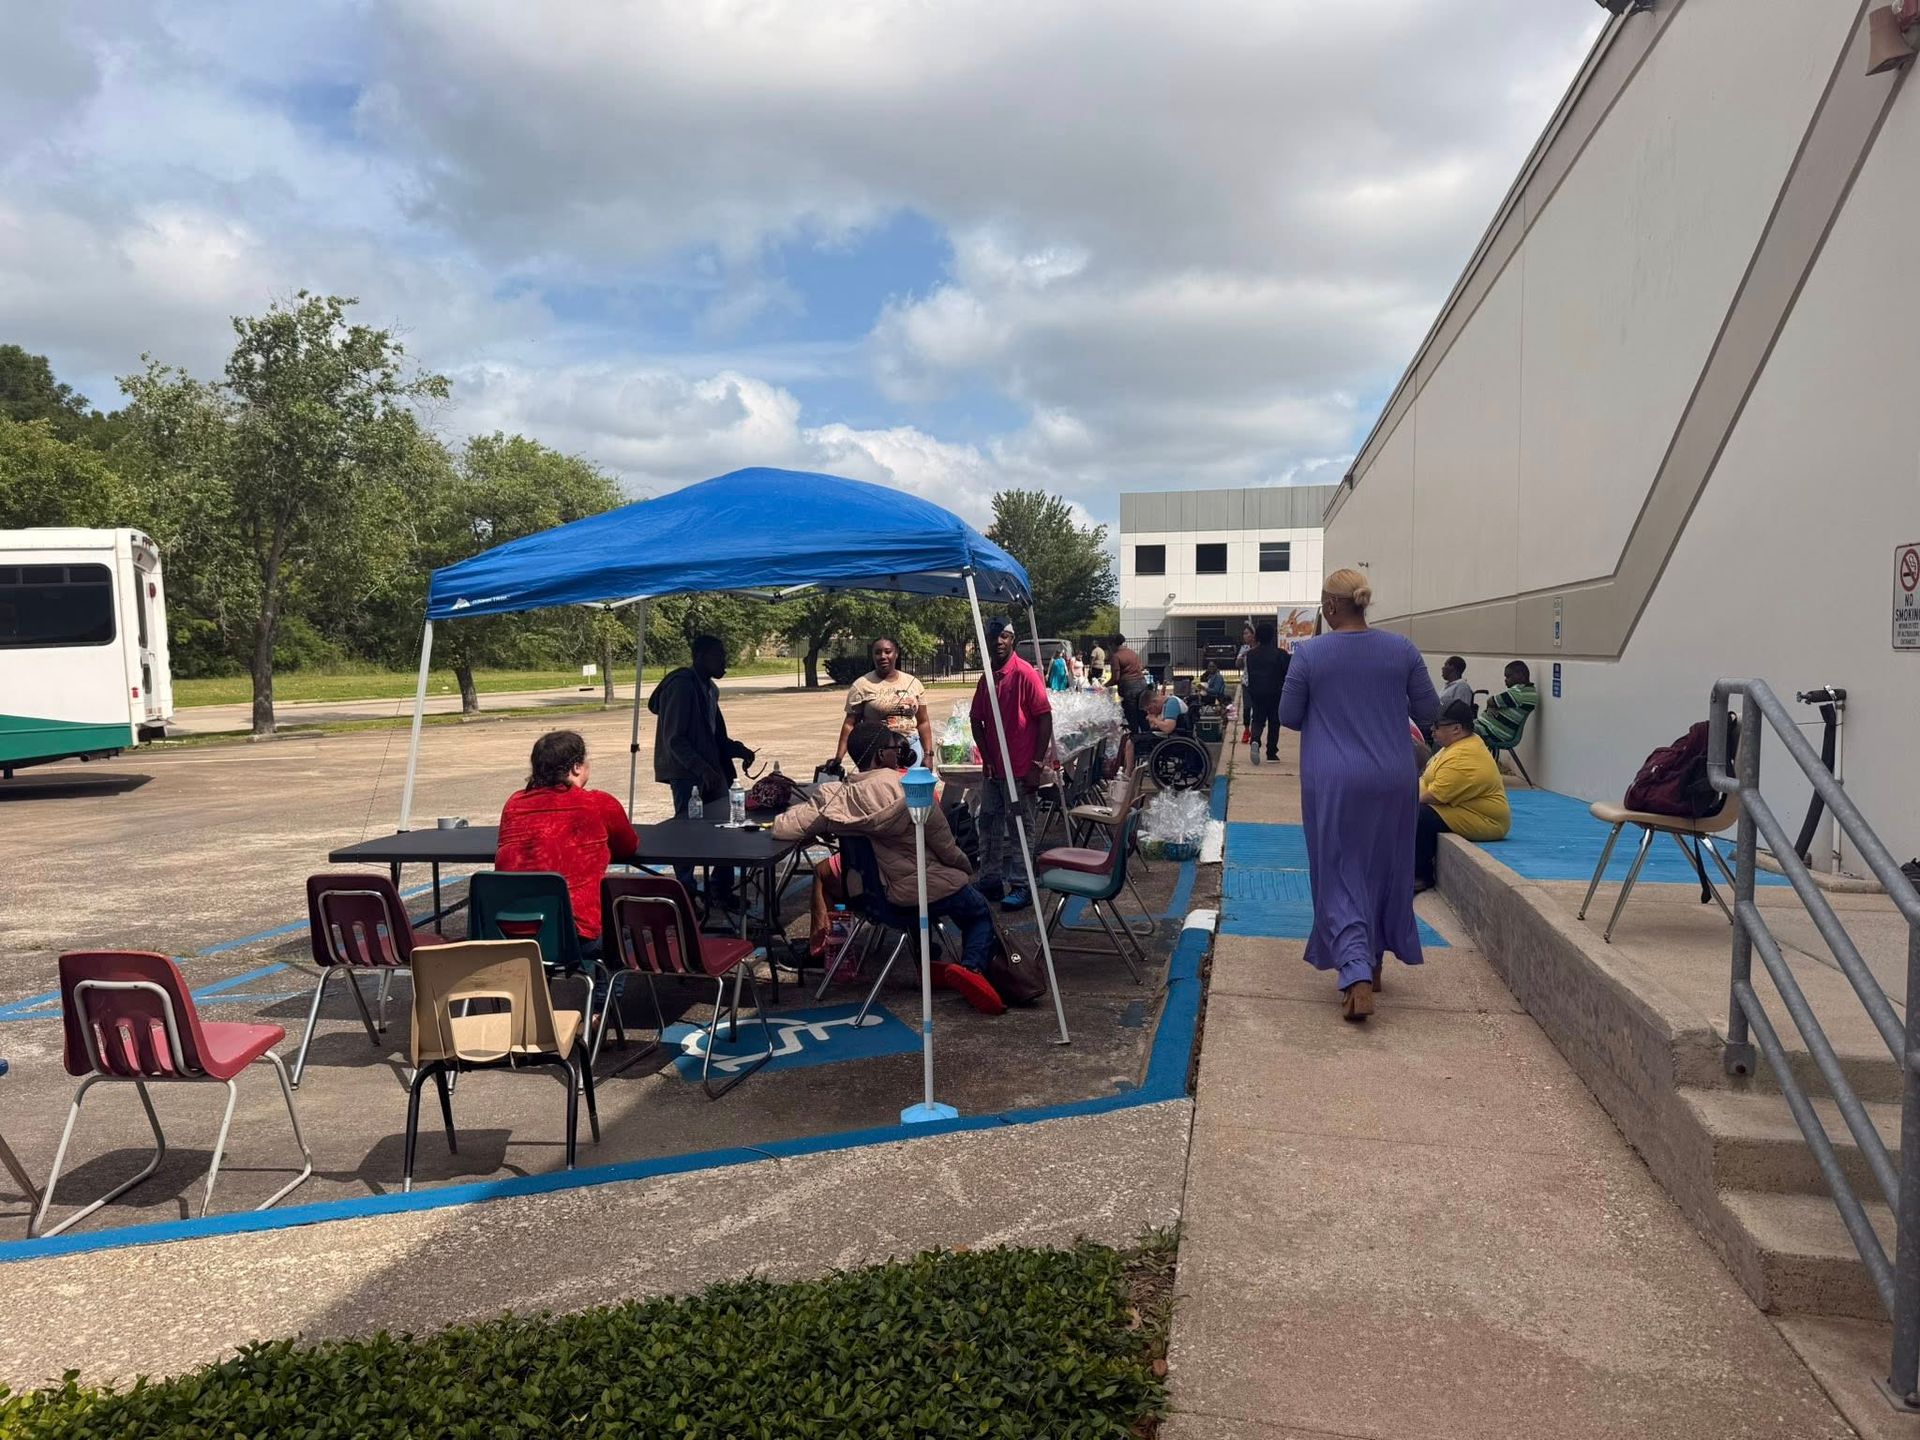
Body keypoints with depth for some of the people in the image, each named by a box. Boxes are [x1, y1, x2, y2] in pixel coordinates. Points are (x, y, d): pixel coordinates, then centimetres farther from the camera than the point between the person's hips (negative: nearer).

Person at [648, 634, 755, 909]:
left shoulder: (710, 688, 14)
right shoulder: (682, 687, -15)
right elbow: (674, 739, -18)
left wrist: (738, 750, 9)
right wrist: (702, 768, -26)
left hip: (710, 772, 9)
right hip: (686, 774, -9)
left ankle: (721, 892, 19)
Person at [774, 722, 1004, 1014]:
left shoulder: (837, 798, -11)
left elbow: (781, 827, -15)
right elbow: (946, 849, -11)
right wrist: (968, 871, 10)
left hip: (886, 897, 5)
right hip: (935, 889, -4)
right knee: (981, 912, 23)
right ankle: (972, 967, -7)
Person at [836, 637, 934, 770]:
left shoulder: (913, 683, 8)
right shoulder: (861, 685, -2)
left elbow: (923, 723, 11)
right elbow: (850, 724, -3)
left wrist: (928, 754, 4)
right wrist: (838, 757, -12)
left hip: (911, 749, 3)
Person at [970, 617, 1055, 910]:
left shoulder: (1025, 674, -12)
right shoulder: (987, 679, 9)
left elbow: (1045, 719, -14)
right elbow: (977, 721, 14)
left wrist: (1037, 765, -16)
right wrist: (986, 758, 2)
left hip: (1021, 770, -7)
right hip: (995, 769, 7)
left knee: (1019, 830, 0)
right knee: (989, 824, 13)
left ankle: (1023, 887, 9)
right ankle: (990, 879, 25)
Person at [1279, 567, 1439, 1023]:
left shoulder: (1308, 653, -8)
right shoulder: (1402, 649, -2)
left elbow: (1288, 717, -1)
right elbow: (1428, 713, 5)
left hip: (1331, 783, -3)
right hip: (1390, 781, 3)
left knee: (1341, 876, 4)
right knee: (1385, 871, 19)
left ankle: (1356, 976, -13)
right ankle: (1372, 964, 30)